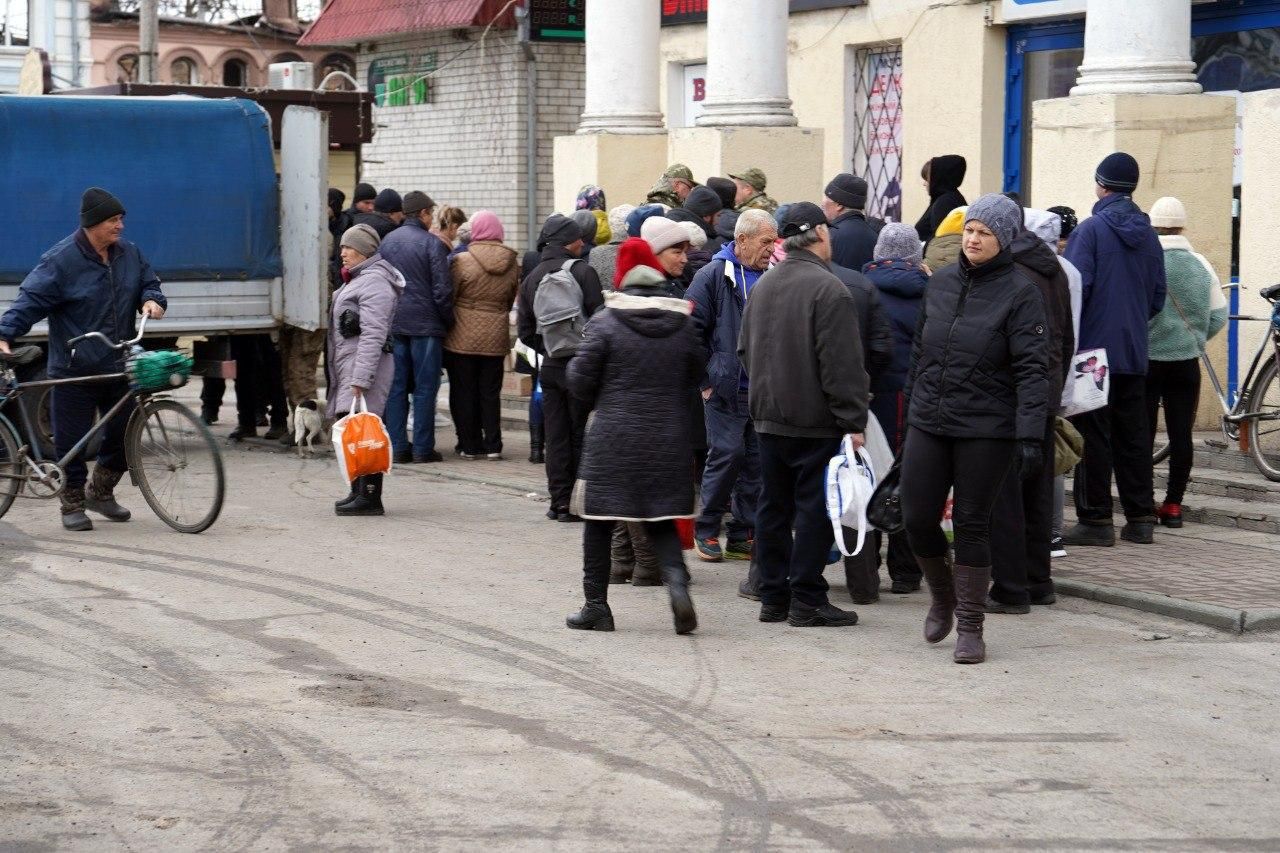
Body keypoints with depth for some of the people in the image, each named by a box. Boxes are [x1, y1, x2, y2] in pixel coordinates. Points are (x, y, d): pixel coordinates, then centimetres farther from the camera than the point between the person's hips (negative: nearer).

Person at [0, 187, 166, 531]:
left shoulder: (129, 254, 7)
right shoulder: (61, 260, -11)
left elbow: (149, 282, 21)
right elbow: (30, 300, -13)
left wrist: (152, 300, -3)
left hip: (119, 368, 5)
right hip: (74, 371, -5)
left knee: (123, 434, 10)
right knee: (72, 439, 0)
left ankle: (100, 492, 31)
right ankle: (73, 504, 15)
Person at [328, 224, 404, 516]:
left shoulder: (375, 283, -13)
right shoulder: (358, 279, 21)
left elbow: (373, 335, -20)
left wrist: (360, 379, -24)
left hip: (363, 366, -11)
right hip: (347, 368, 11)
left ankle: (370, 497, -13)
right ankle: (358, 492, 17)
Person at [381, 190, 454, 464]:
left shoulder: (387, 241, 8)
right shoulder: (432, 243, -10)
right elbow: (442, 290, -12)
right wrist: (448, 321, 1)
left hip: (393, 325, 5)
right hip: (425, 325, -5)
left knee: (396, 387, 8)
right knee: (425, 387, 1)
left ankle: (398, 446, 7)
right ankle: (423, 448, 0)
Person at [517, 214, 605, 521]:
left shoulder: (531, 279, 8)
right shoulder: (582, 272, -10)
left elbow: (525, 331, 8)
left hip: (551, 366, 5)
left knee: (556, 438, 10)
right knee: (581, 435, 2)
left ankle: (559, 501, 11)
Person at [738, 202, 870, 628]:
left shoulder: (763, 286, 9)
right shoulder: (828, 289, -15)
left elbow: (745, 350, 18)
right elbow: (842, 365, -18)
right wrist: (853, 422, -14)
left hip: (768, 416, 7)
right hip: (815, 419, -7)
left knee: (774, 505, 12)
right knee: (814, 506, -2)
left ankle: (773, 596, 16)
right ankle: (807, 600, 0)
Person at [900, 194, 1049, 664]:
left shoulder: (1020, 293, -8)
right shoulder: (941, 282, 8)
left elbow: (1031, 369, -12)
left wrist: (1029, 434, -19)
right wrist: (912, 406, 15)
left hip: (986, 430, -5)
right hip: (928, 424, 5)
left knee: (972, 524, 2)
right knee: (917, 519, 3)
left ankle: (970, 626, 14)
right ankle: (942, 598, 30)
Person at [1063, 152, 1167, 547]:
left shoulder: (1091, 229, -10)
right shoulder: (1148, 234, 10)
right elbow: (1158, 296, 15)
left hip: (1094, 348, -6)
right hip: (1134, 352, 6)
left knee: (1093, 435, -2)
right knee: (1133, 436, 11)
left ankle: (1095, 519, -3)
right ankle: (1140, 518, 12)